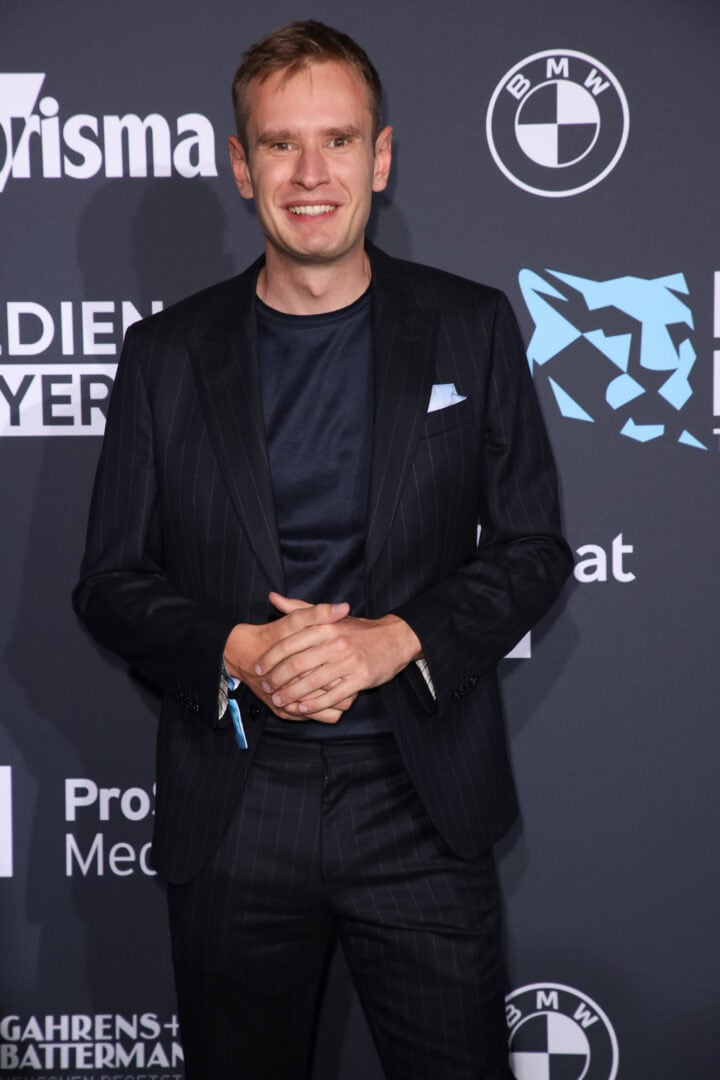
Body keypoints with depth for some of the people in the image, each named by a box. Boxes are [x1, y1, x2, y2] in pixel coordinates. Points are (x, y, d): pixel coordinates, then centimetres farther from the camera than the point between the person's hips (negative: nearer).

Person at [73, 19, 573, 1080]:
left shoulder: (471, 328, 2)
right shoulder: (166, 353, 3)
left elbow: (533, 548, 2)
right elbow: (111, 582, 4)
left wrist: (397, 638, -15)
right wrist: (230, 651, -15)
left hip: (422, 806, 0)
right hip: (230, 819, 1)